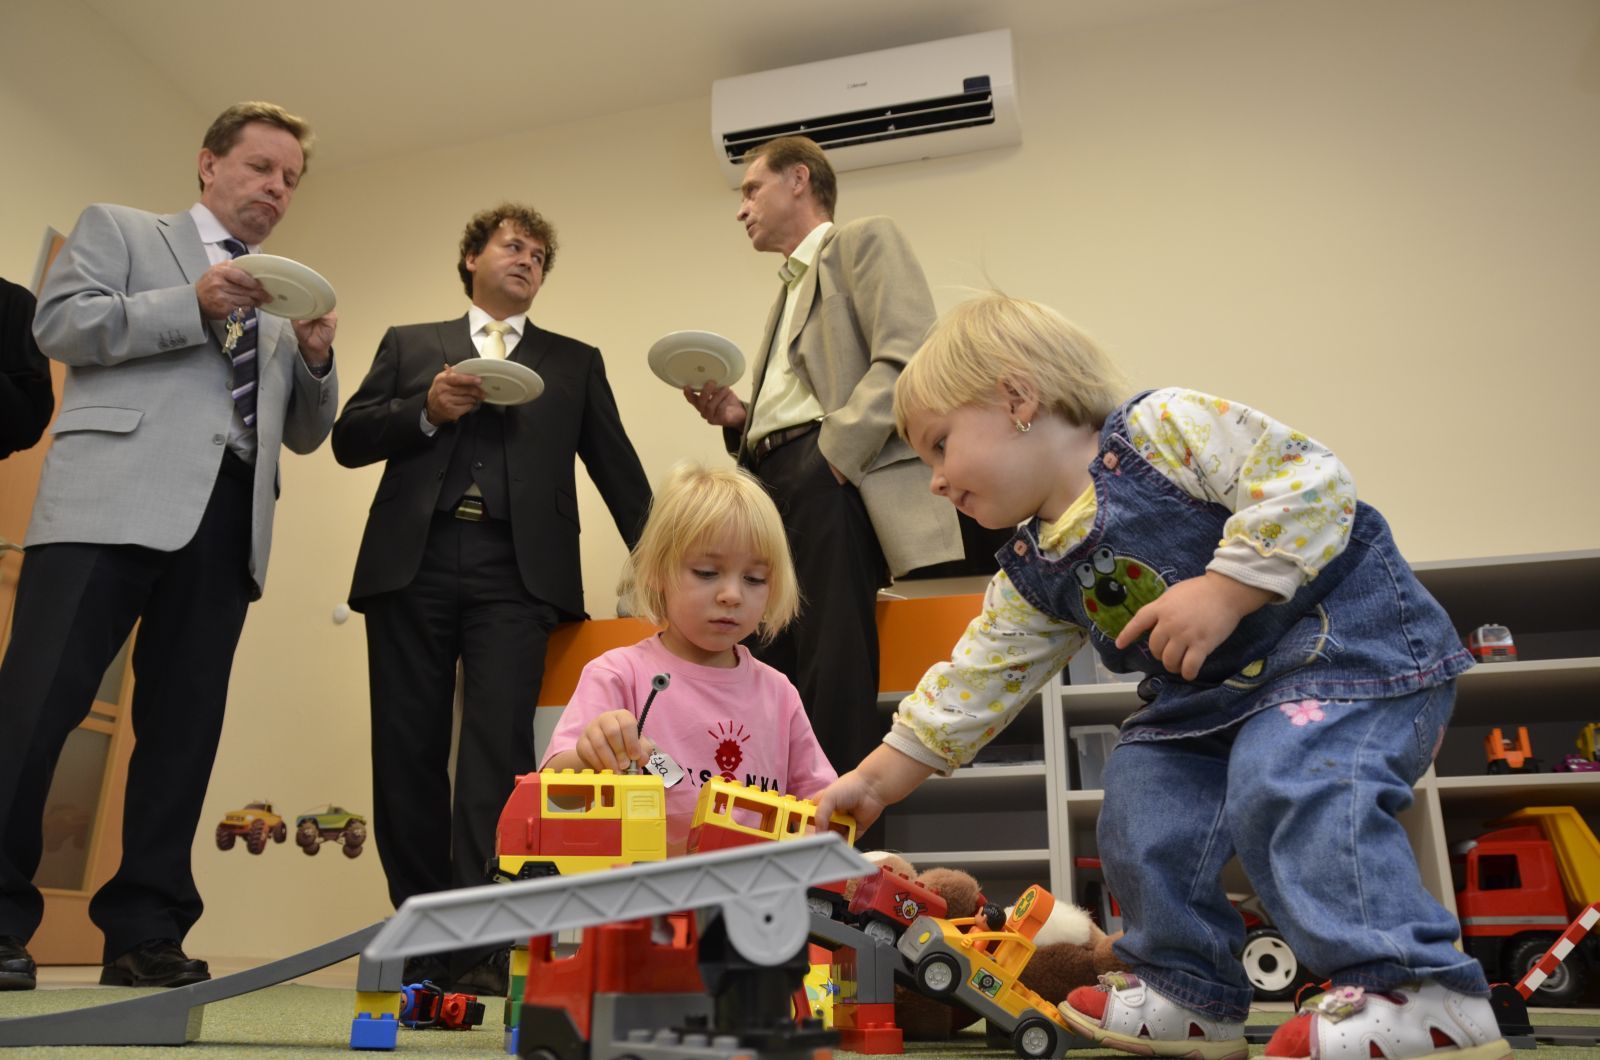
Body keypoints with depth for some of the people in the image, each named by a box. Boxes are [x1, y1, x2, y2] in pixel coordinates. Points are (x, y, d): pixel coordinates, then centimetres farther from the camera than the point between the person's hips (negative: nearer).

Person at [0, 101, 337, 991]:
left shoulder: (283, 300, 27)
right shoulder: (119, 228, 17)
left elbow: (306, 432, 22)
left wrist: (317, 358, 2)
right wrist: (193, 304, -9)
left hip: (229, 516, 4)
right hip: (115, 497, -4)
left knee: (185, 726, 2)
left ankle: (146, 931, 8)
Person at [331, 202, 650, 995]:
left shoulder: (575, 362, 20)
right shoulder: (409, 345, 21)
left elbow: (616, 468, 15)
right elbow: (349, 439, 11)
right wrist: (426, 410, -7)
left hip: (515, 571, -1)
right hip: (412, 564, 2)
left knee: (497, 747, -13)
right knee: (407, 752, 2)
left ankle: (480, 944, -11)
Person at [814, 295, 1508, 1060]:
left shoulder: (1163, 426, -17)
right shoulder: (1032, 577, 4)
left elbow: (1308, 479, -24)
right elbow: (977, 678, 8)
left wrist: (1221, 593, -31)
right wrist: (877, 779, 6)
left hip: (1351, 637, -8)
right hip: (1213, 697, 8)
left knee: (1287, 783, -30)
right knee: (1141, 805, 3)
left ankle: (1416, 995, -20)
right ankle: (1186, 994, 20)